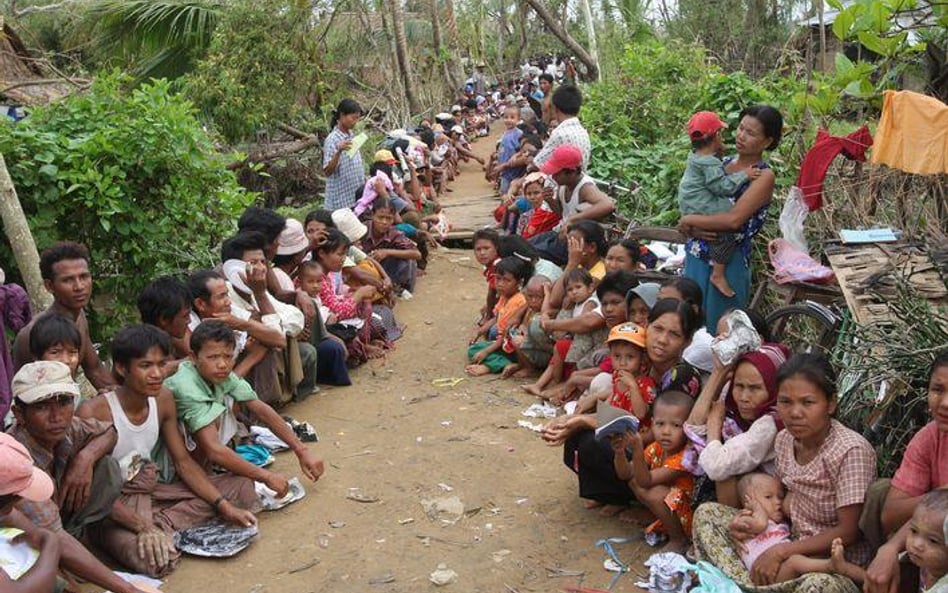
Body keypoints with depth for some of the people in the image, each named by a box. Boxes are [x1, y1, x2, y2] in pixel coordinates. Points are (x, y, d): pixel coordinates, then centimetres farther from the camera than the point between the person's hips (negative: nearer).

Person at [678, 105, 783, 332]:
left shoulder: (764, 176, -10)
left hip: (729, 261, -6)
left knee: (718, 329, 6)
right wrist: (692, 229, -14)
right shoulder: (722, 163, 8)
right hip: (697, 256, 6)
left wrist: (688, 221, -13)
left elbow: (734, 219, -22)